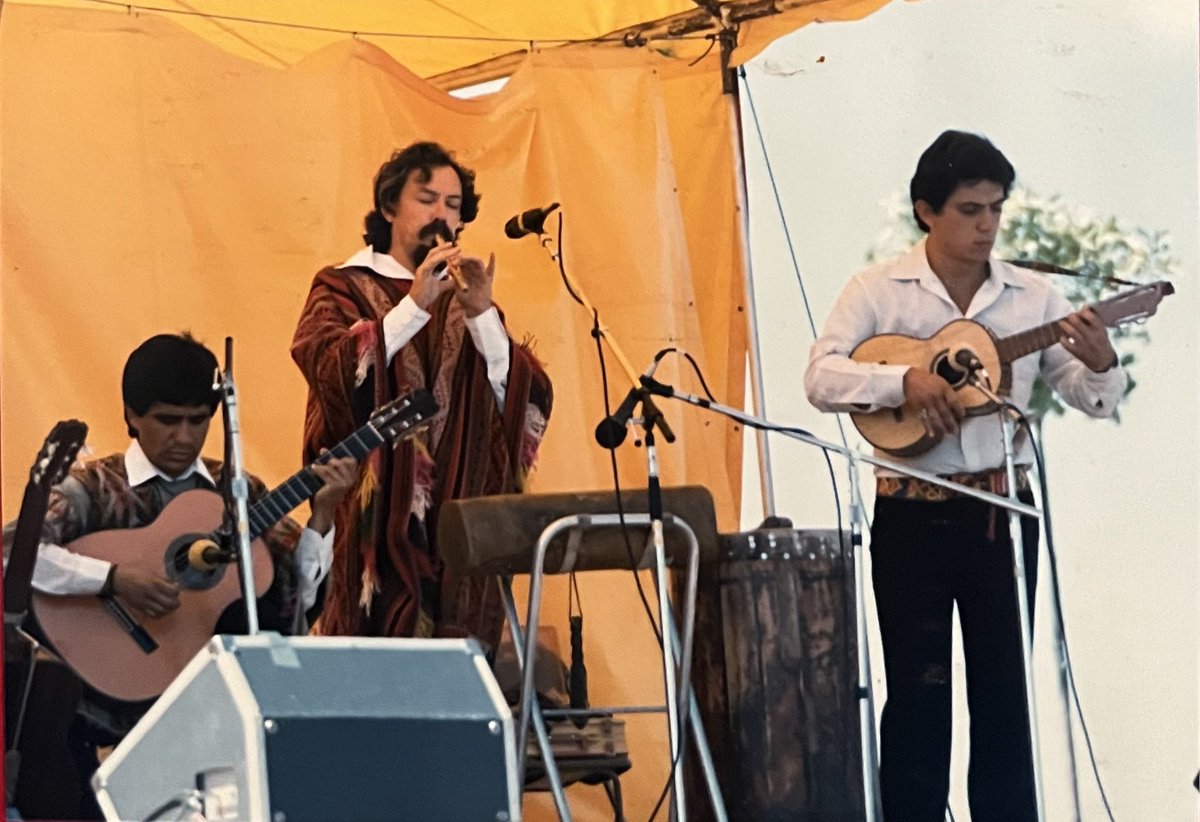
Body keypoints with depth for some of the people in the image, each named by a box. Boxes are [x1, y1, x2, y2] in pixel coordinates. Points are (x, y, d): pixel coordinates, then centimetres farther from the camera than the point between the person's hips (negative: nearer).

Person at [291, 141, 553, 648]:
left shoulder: (468, 301, 18)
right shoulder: (344, 289, 9)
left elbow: (528, 400, 3)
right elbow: (332, 372, -13)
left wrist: (481, 315, -10)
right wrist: (415, 305, -17)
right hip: (372, 525, -3)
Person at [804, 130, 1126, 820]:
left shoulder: (1032, 297, 5)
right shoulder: (880, 290, 0)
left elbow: (1092, 398, 5)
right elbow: (821, 378, -9)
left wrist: (1100, 364, -18)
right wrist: (905, 380, -24)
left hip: (1003, 511, 2)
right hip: (913, 513, -2)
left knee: (1005, 688, 5)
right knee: (917, 692, 3)